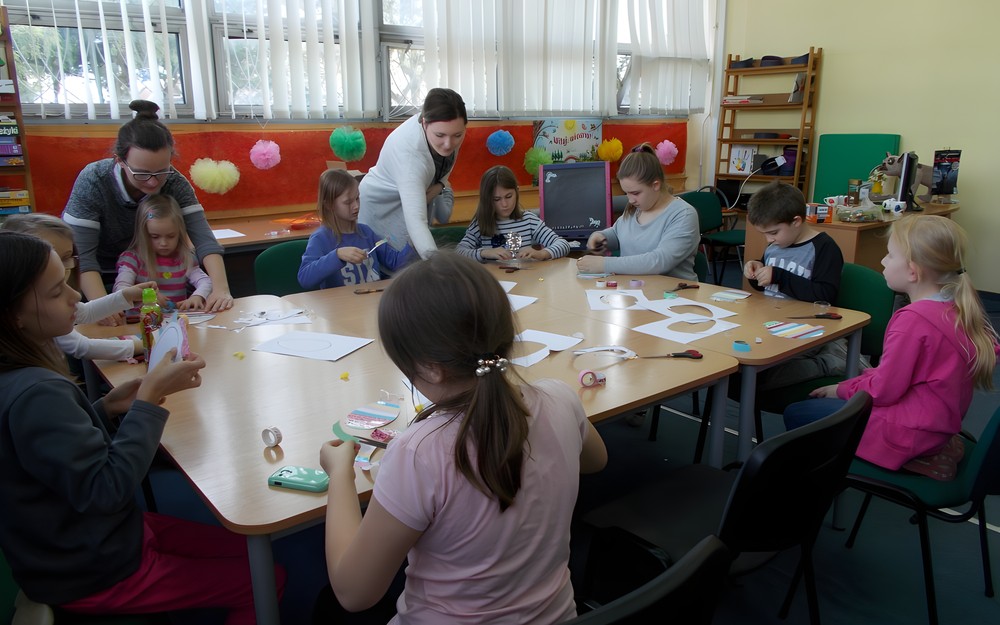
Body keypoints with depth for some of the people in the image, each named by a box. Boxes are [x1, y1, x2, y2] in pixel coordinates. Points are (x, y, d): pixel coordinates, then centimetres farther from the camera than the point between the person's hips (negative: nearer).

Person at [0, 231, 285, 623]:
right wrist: (148, 397, -25)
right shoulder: (34, 393, -32)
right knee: (266, 579, 1)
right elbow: (107, 489, -29)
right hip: (95, 575, -9)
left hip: (100, 534, 9)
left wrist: (109, 407, -5)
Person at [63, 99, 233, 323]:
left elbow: (203, 237, -28)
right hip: (96, 278, -2)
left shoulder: (175, 183, -20)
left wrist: (220, 289, -45)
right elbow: (82, 255, -31)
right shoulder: (93, 181, -27)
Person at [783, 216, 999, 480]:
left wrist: (841, 389, -3)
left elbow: (883, 391, -20)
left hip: (906, 435, -9)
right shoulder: (959, 309, 0)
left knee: (795, 414, 1)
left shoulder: (913, 319, -26)